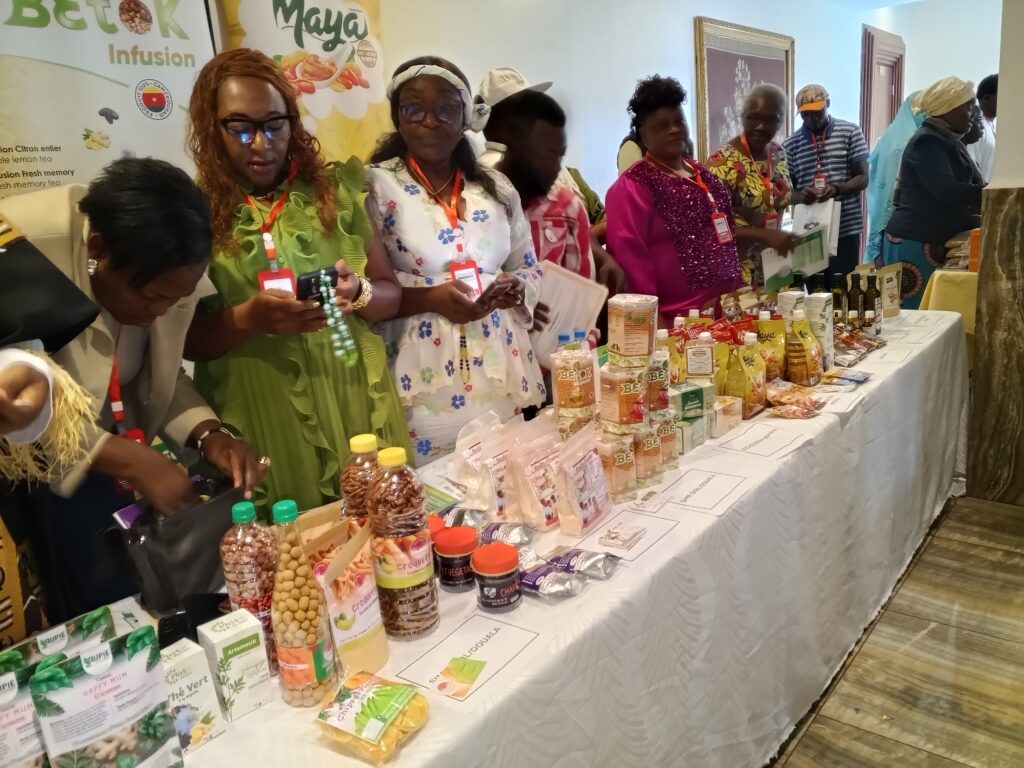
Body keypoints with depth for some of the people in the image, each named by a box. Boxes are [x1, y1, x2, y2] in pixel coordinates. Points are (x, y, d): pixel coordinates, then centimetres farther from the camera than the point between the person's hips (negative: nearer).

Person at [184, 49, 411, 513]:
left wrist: (357, 294, -15)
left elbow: (391, 294, 7)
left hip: (352, 401, 2)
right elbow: (183, 338, -1)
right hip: (260, 418, -1)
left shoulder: (335, 188, 4)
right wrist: (246, 320, -20)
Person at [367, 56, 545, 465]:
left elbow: (530, 269, 16)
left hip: (505, 374, 4)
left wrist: (516, 288, -6)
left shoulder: (497, 187, 10)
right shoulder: (376, 186, -2)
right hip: (428, 380, -4)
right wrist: (429, 298, -19)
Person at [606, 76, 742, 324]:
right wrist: (654, 320, -19)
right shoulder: (633, 186, -9)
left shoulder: (702, 173, 14)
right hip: (678, 319, -7)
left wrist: (738, 289, 19)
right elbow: (627, 256, -17)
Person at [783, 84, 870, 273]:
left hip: (846, 229, -1)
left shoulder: (850, 132, 2)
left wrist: (836, 189, -19)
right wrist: (799, 196, -16)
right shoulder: (790, 145, 6)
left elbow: (862, 179, 0)